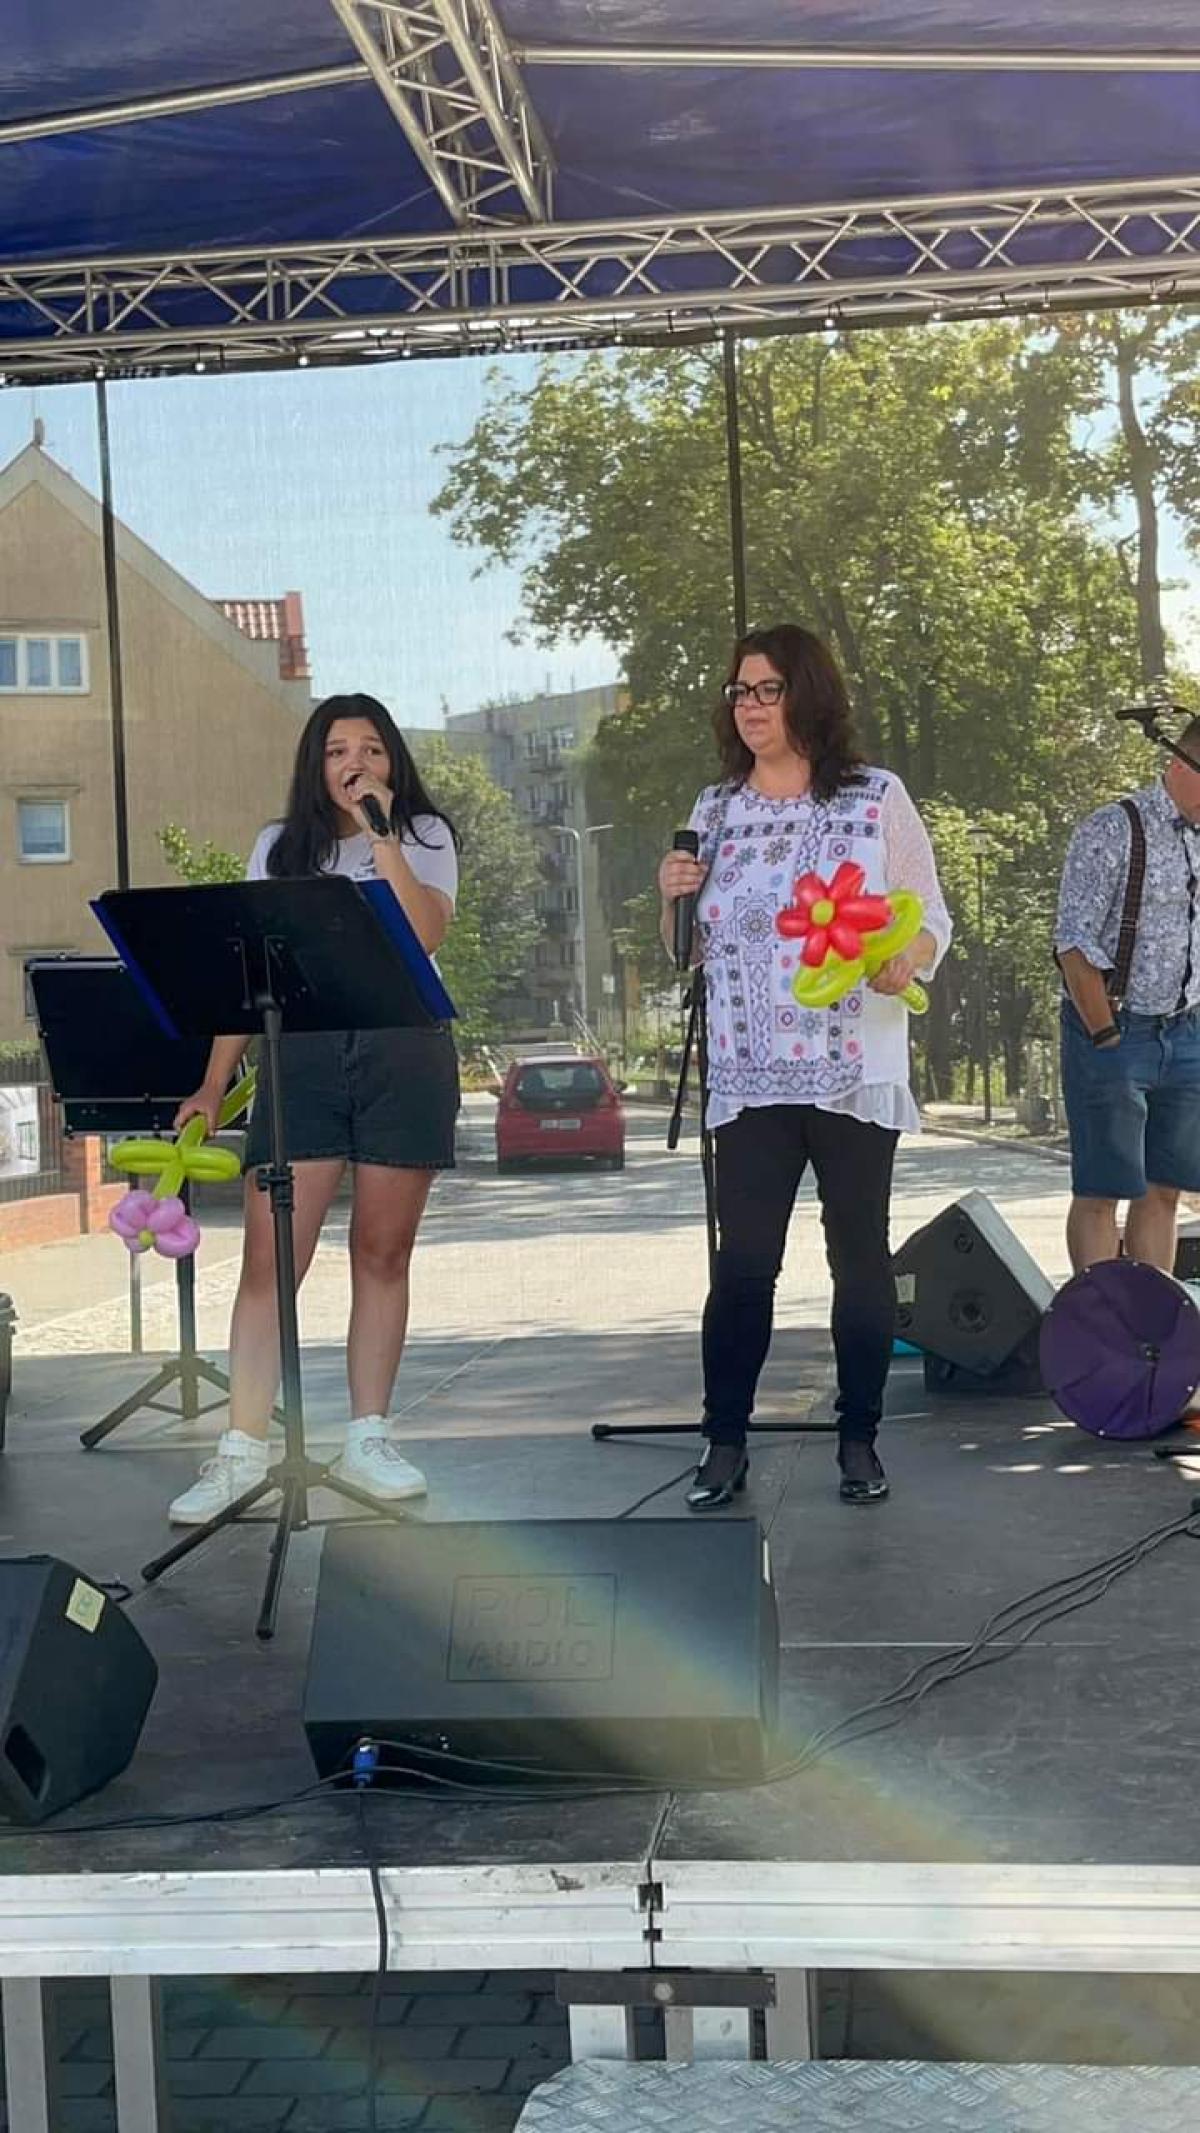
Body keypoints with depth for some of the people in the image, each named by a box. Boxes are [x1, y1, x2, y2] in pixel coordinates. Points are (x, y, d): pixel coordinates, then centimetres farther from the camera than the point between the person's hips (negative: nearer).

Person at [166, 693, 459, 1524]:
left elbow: (426, 935, -11)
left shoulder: (425, 834, 7)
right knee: (269, 1259, -5)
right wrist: (213, 1083, 5)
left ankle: (368, 1439, 15)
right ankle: (243, 1450, -1)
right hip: (302, 1056, 1)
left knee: (383, 1253, 5)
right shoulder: (281, 847, 13)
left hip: (404, 1053, -1)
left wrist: (379, 833, -14)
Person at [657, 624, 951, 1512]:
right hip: (750, 1076, 2)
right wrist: (673, 900, -4)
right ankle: (724, 1445, 6)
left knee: (860, 1256, 5)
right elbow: (693, 951, 17)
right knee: (743, 1262, -3)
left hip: (857, 1072, -1)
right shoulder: (716, 810, 11)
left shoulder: (878, 797, 2)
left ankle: (860, 1440, 17)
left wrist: (907, 961, -18)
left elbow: (932, 920, 3)